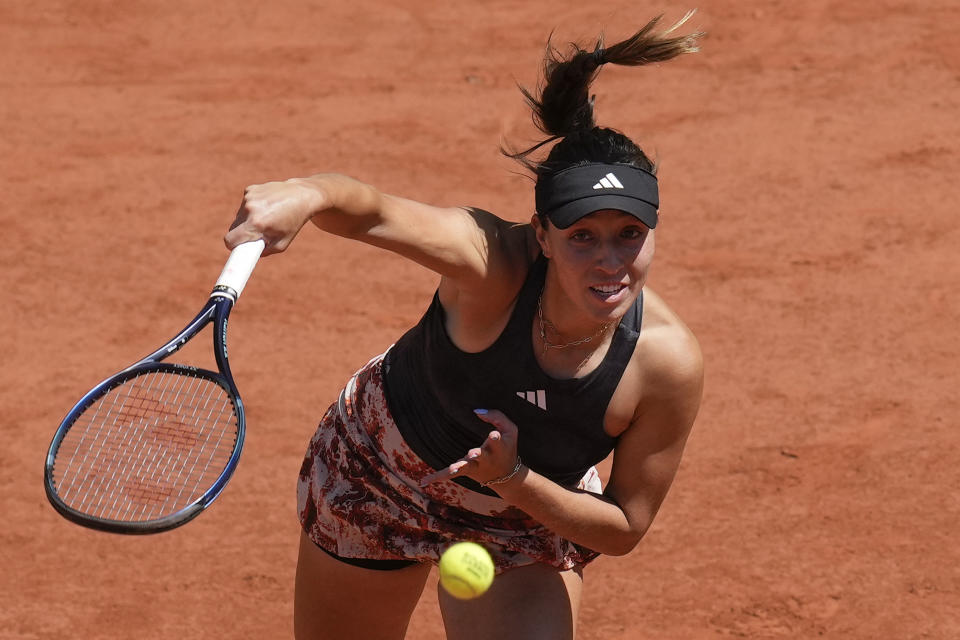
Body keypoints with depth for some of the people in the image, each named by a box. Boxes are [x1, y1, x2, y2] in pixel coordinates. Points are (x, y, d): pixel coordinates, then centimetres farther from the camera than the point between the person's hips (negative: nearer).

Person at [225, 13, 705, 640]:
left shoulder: (669, 361, -31)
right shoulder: (493, 263, -37)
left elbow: (625, 527, -19)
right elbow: (372, 211, -55)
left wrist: (512, 478, -34)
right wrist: (306, 195, -77)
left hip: (534, 513, 1)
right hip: (378, 471, -1)